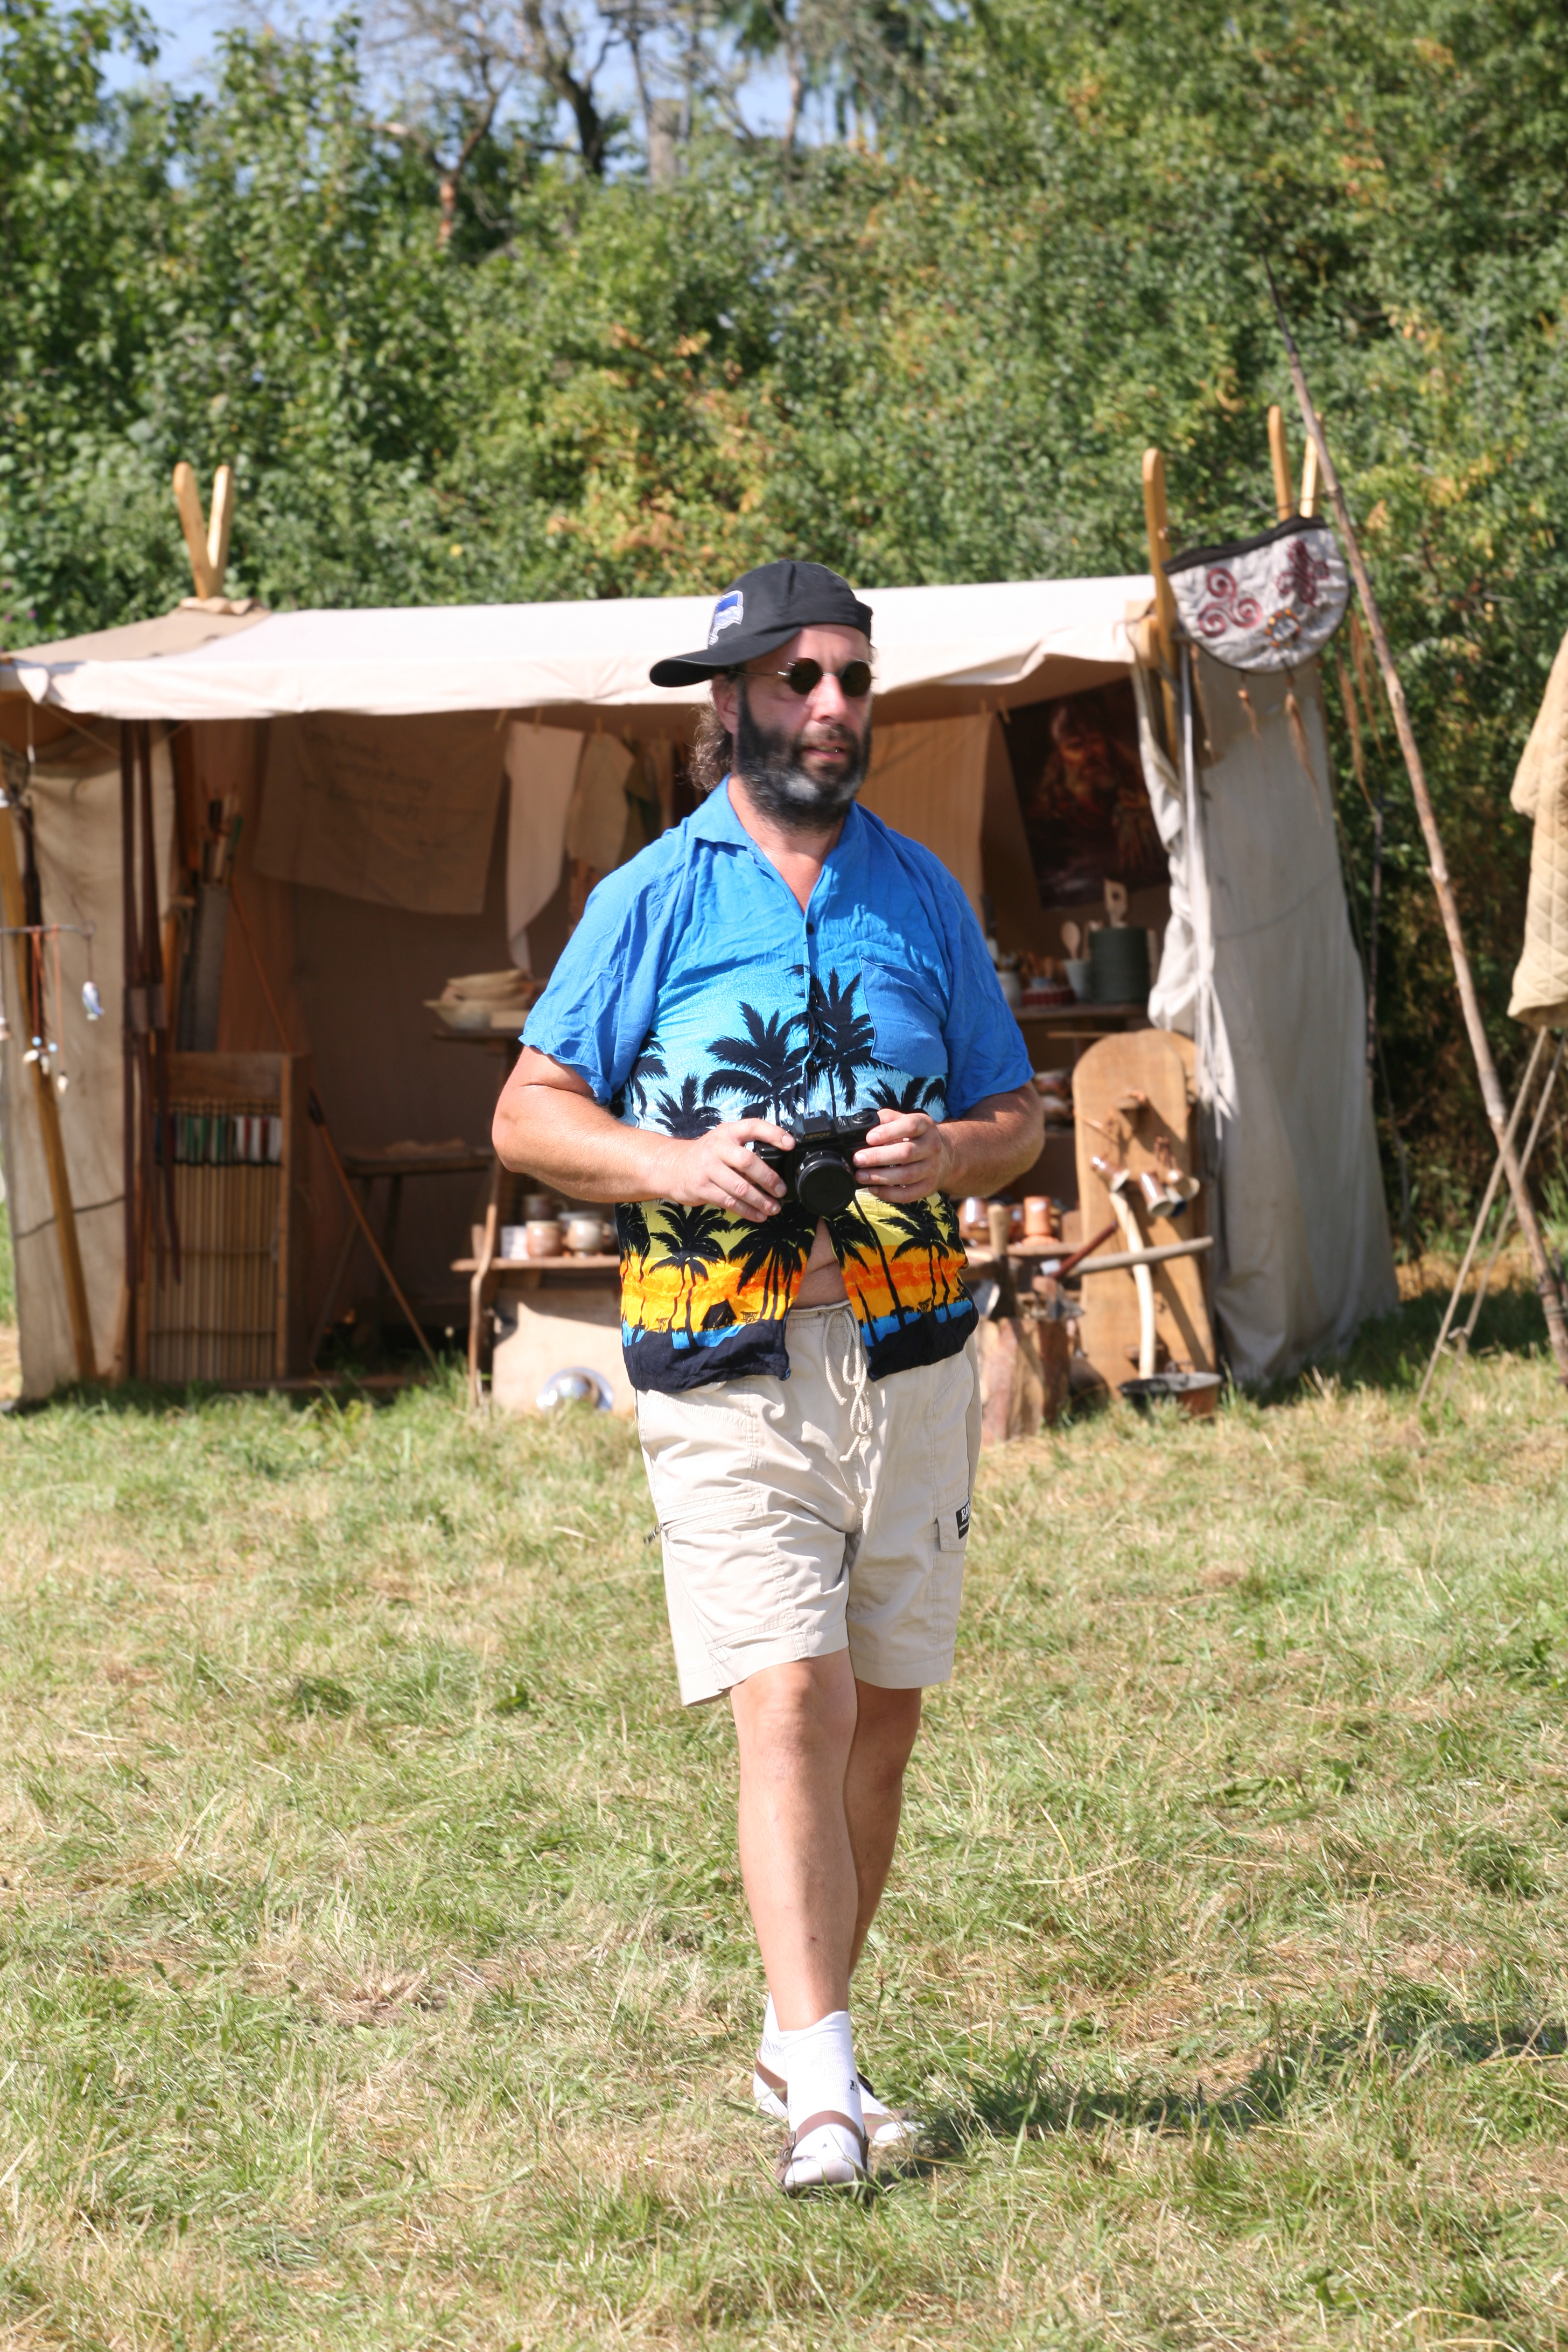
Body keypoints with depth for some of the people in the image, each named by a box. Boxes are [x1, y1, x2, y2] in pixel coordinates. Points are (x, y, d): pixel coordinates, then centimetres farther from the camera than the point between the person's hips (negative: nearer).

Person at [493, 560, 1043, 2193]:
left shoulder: (920, 895, 13)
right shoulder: (649, 902, 4)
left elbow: (1017, 1116, 15)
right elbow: (528, 1115, 3)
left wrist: (953, 1157, -8)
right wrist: (672, 1163, -15)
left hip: (909, 1361, 4)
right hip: (728, 1374, -4)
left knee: (882, 1718, 7)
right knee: (791, 1705, -15)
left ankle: (797, 2043, 22)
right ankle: (821, 2089, -19)